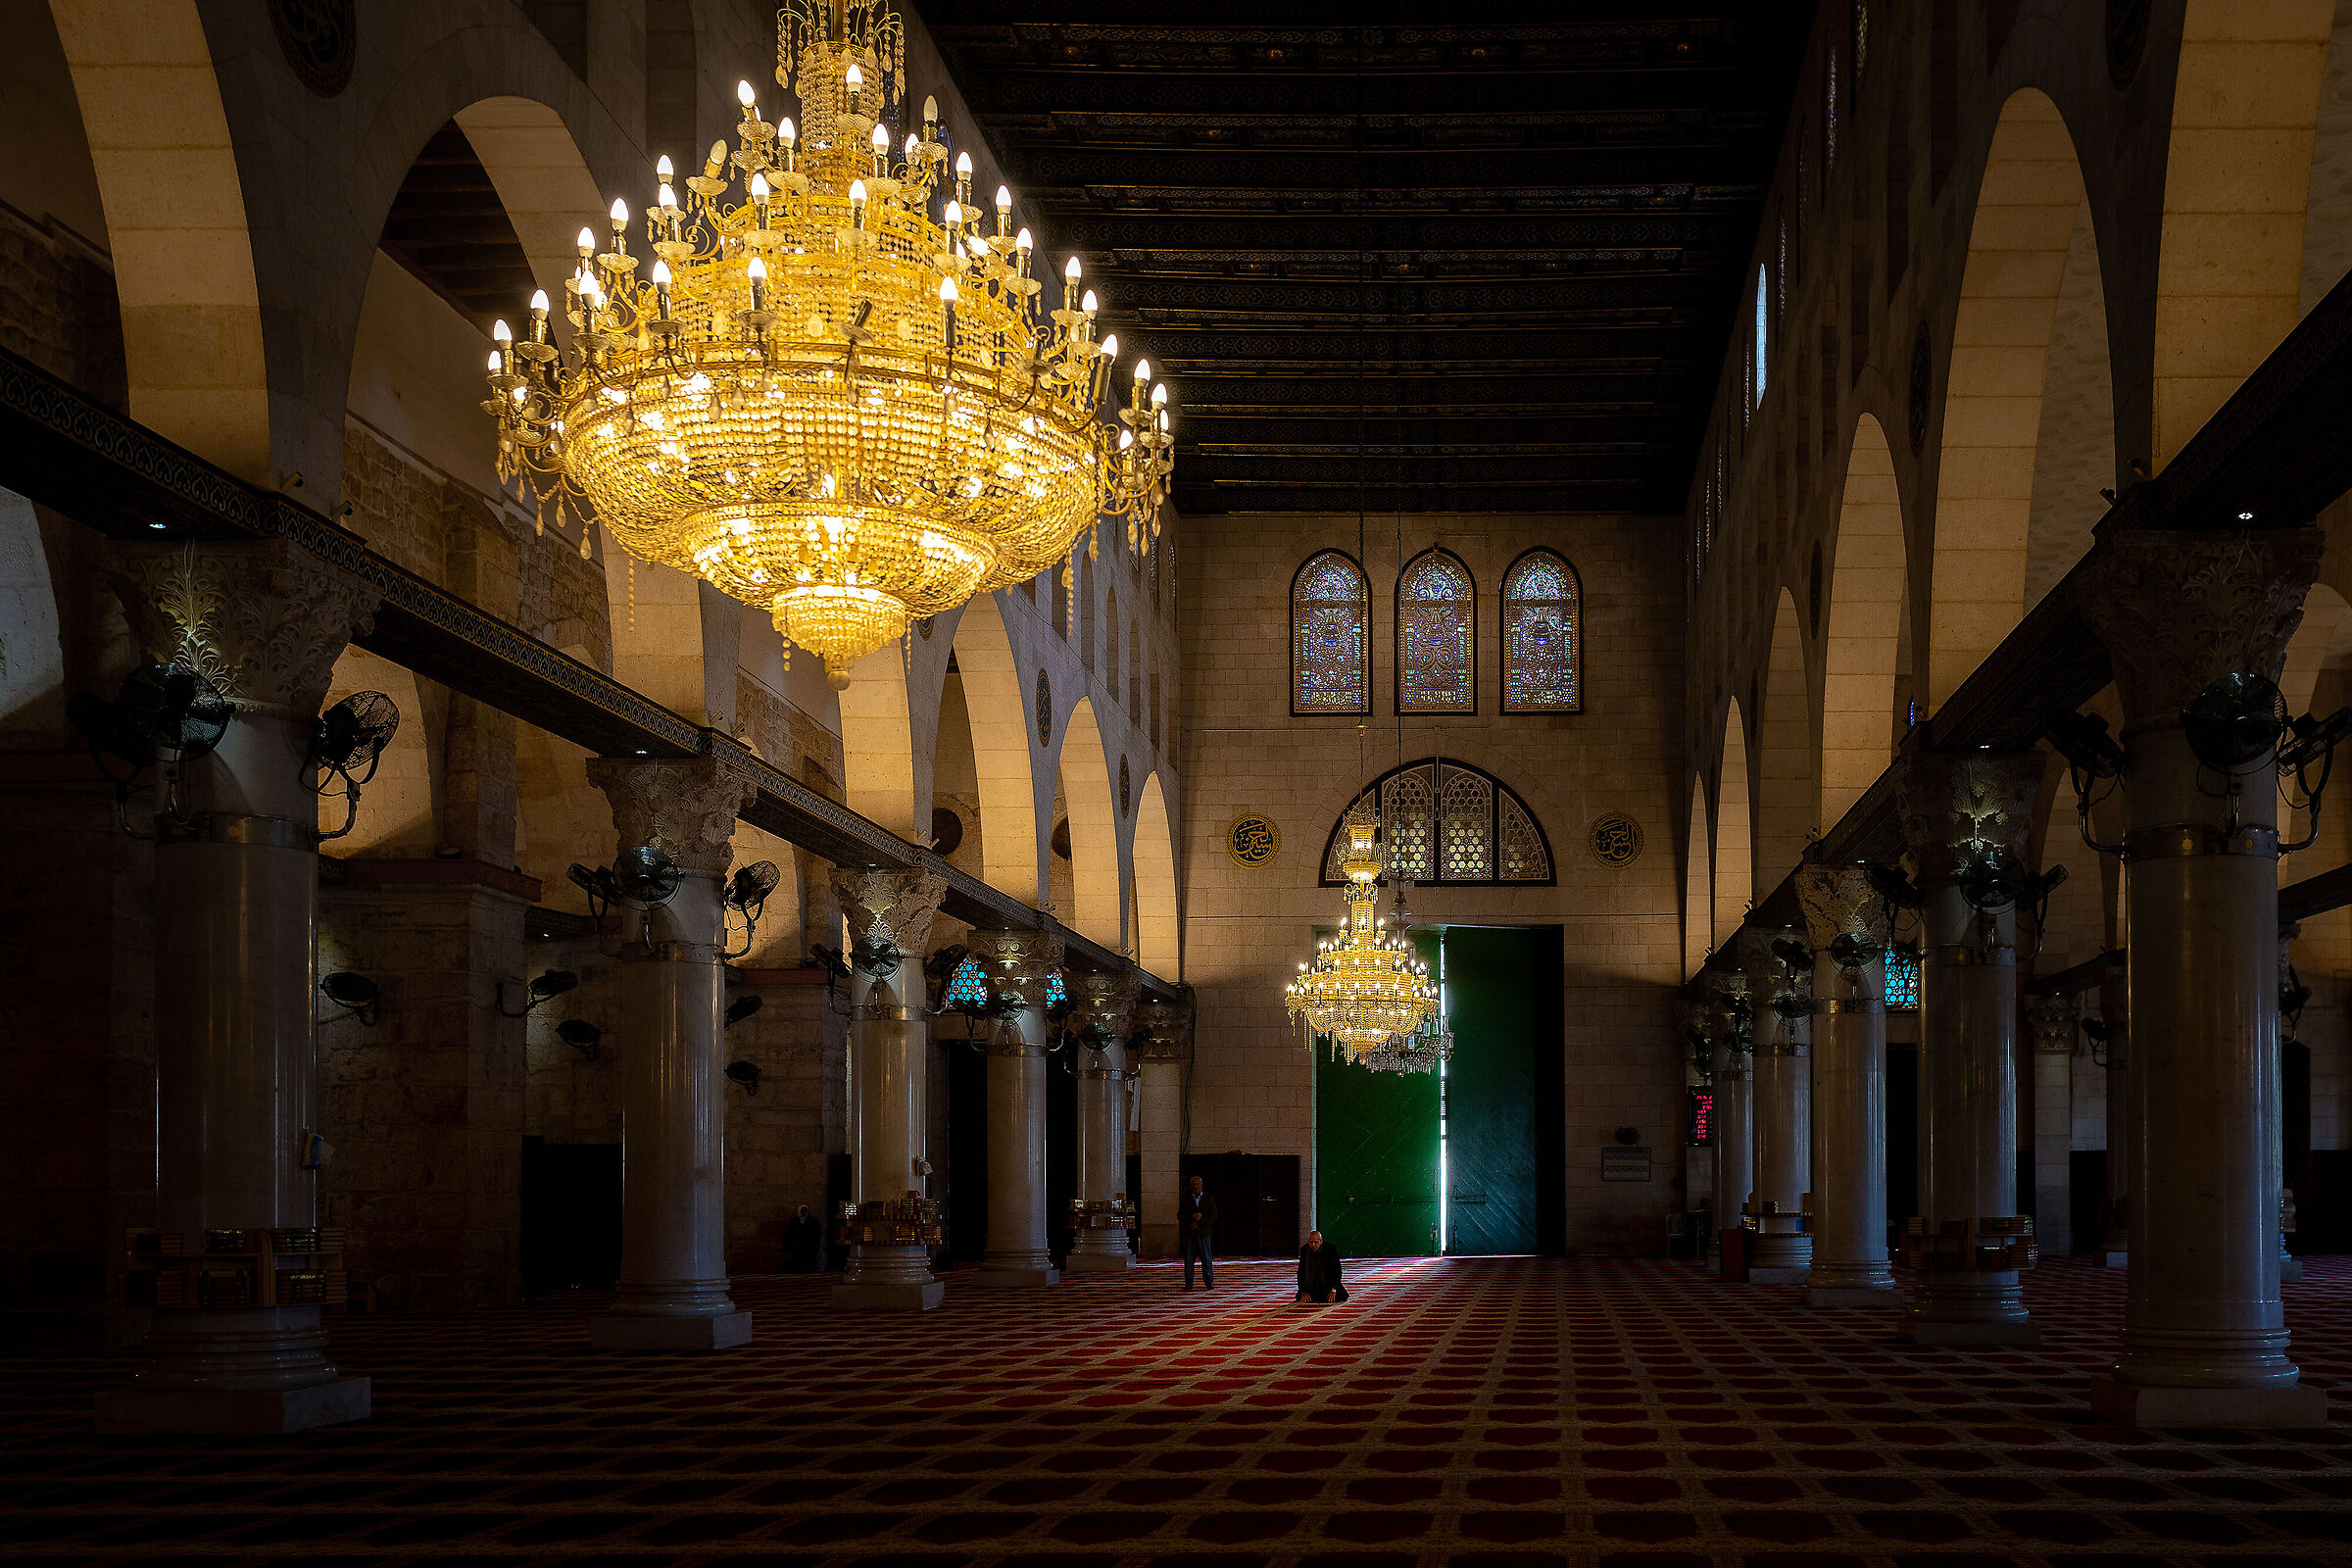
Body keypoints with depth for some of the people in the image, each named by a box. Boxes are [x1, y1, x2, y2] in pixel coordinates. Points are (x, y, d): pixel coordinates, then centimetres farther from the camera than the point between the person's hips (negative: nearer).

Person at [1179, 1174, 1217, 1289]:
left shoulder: (1209, 1198, 6)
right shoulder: (1185, 1199, 10)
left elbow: (1214, 1217, 1)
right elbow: (1180, 1216, 6)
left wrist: (1199, 1223, -9)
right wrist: (1191, 1216, -13)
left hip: (1204, 1233, -1)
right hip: (1189, 1233, 2)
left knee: (1206, 1258, -5)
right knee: (1188, 1259, 0)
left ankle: (1209, 1283, -2)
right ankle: (1188, 1284, 4)